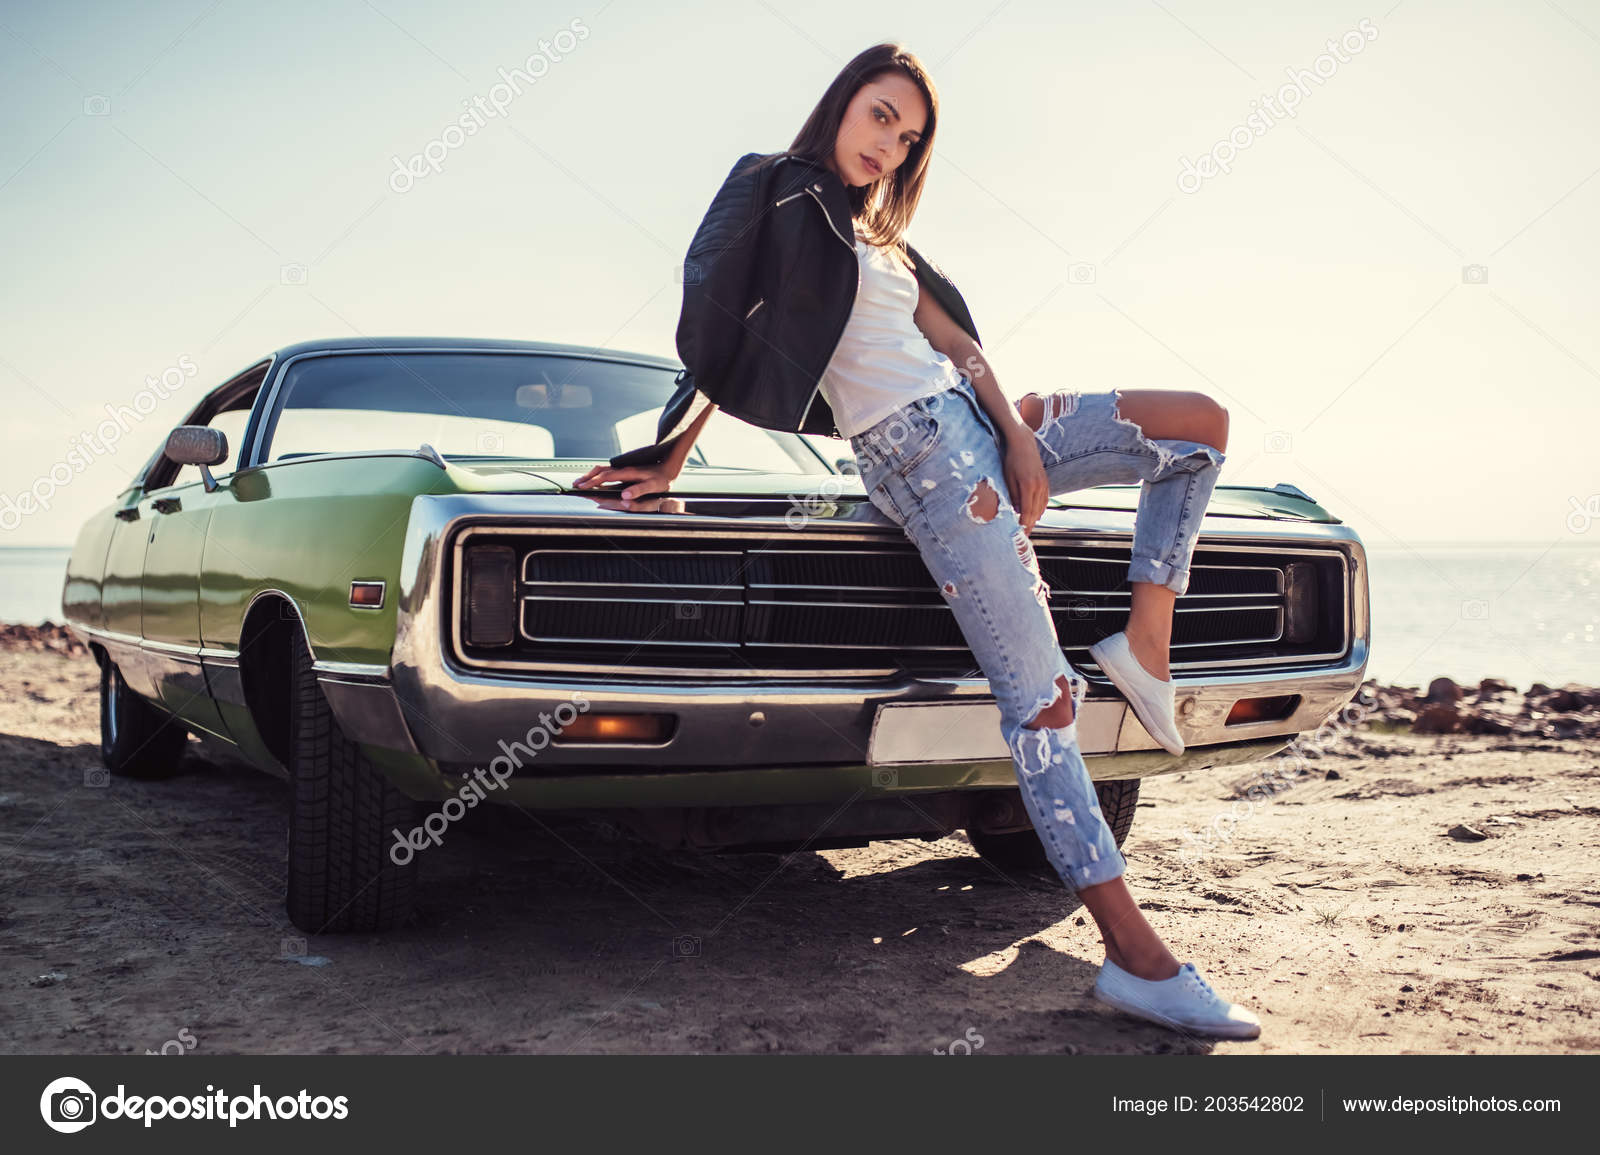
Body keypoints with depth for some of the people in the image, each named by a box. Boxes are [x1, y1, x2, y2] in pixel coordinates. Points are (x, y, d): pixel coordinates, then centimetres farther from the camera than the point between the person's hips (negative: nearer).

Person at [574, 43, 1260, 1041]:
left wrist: (1020, 433, 1)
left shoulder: (876, 235, 24)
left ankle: (1145, 645, 0)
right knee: (1040, 701, -16)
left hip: (976, 428, 10)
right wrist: (670, 465, -5)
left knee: (1204, 423, 8)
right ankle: (1136, 955, -17)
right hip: (920, 450, -9)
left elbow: (955, 341, 15)